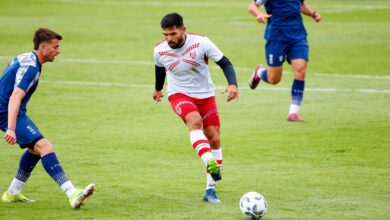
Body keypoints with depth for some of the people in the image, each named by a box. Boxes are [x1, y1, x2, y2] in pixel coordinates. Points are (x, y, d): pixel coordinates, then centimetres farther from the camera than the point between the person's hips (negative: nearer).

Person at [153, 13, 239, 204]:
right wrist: (157, 88, 30)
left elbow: (225, 63, -13)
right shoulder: (159, 51, -10)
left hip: (206, 95, 2)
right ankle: (210, 164, -54)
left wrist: (232, 84, -30)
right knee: (195, 121, -33)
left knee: (214, 139, -1)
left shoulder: (201, 43, -17)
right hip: (179, 95, -1)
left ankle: (210, 189, 10)